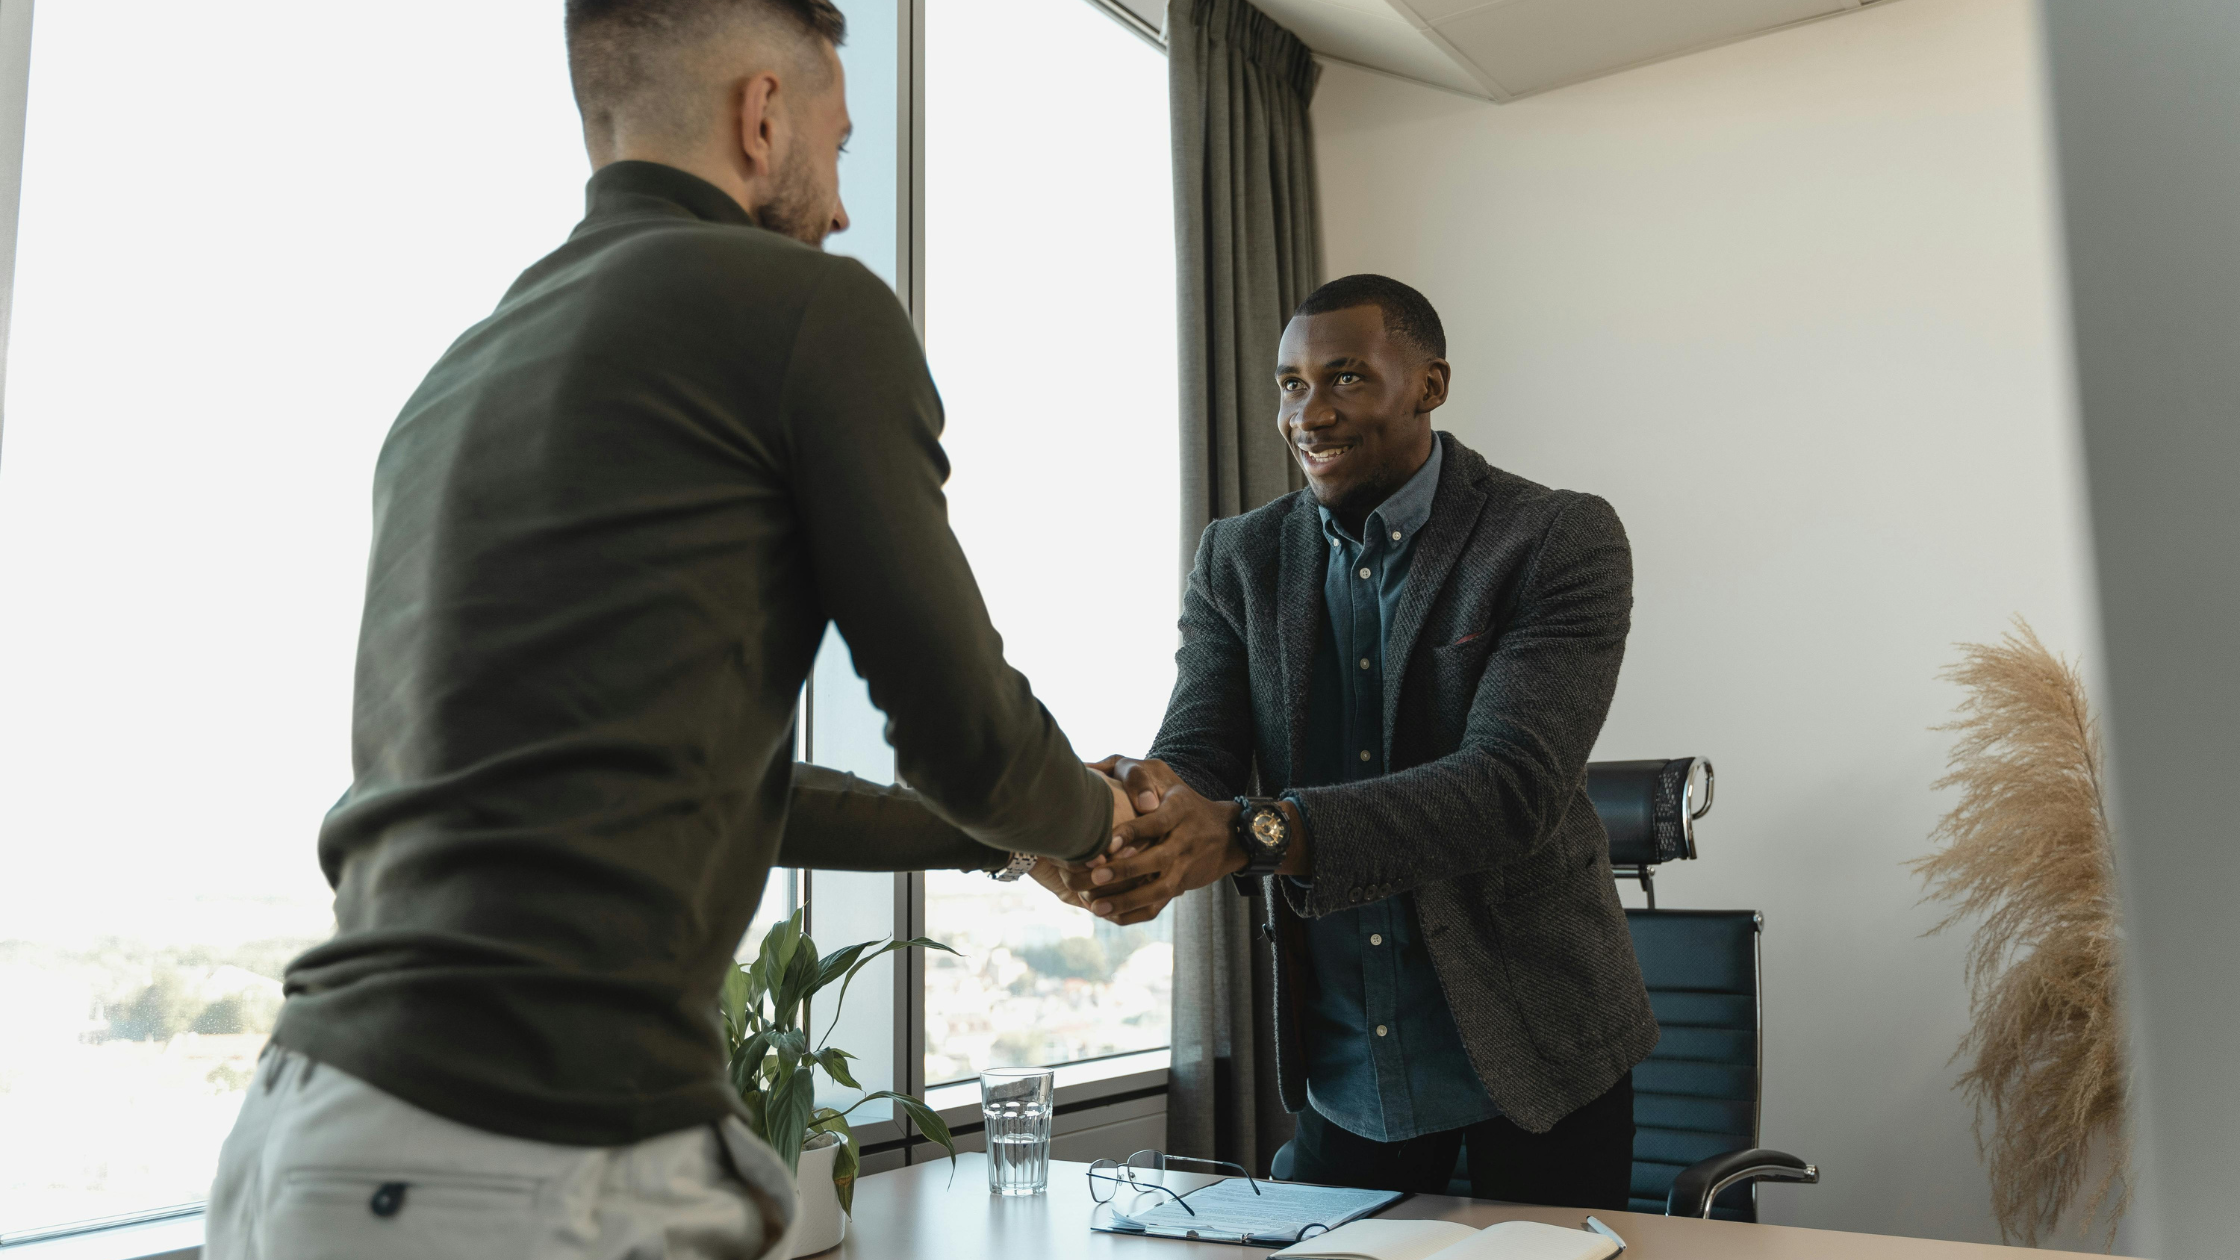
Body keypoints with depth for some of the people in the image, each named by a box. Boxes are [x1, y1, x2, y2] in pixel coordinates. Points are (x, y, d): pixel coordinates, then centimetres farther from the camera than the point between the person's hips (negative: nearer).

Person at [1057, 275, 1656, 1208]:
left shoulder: (1561, 541, -14)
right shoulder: (1239, 560, 0)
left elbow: (1515, 785, -27)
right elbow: (1197, 753, -10)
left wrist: (1249, 832, -41)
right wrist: (1140, 800, -37)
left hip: (1530, 1048, -3)